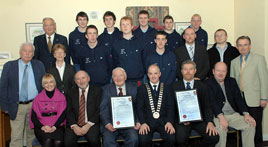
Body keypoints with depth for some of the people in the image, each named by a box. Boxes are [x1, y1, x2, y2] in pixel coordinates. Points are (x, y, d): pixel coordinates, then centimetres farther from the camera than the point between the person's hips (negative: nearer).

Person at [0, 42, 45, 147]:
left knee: (32, 134, 14)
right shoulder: (9, 66, -1)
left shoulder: (39, 65, 4)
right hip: (17, 107, -1)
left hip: (35, 106, 2)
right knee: (16, 137, -1)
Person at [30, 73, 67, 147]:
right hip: (41, 126, 0)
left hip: (57, 125, 0)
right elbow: (33, 116, 6)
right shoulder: (38, 98, 11)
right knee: (47, 140, -32)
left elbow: (62, 114, 3)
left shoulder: (61, 97, 11)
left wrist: (54, 127, -12)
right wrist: (42, 127, -11)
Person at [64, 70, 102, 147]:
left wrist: (88, 125, -14)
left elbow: (99, 110, -2)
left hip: (91, 124, -2)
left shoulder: (97, 91, 7)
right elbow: (69, 111, 6)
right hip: (74, 124, 2)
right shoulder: (71, 93, 14)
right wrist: (74, 126, -12)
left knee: (93, 140, -30)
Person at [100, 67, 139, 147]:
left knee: (134, 139, -27)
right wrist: (107, 124, -16)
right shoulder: (106, 89, 9)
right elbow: (103, 109, 1)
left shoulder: (133, 88, 11)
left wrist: (138, 122, -12)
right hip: (111, 123, 0)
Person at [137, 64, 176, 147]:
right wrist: (143, 123, -13)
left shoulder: (166, 88, 13)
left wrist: (169, 122, -11)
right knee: (143, 140, -29)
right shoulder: (142, 89, 10)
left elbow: (170, 107, 6)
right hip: (147, 121, -1)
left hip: (163, 121, 1)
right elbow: (139, 108, 2)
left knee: (171, 138, -26)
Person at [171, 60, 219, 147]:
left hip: (199, 119, 2)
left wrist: (210, 122, -12)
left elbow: (207, 107, 5)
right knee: (180, 139, -30)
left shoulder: (202, 87, 10)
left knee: (214, 137, -21)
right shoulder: (175, 87, 6)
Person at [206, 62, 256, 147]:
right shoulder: (208, 83, -1)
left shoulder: (232, 81, 17)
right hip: (217, 115, -5)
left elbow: (238, 98, 9)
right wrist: (221, 117, -27)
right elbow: (211, 102, -13)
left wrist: (246, 114, -7)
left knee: (250, 125, -16)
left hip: (234, 114, 5)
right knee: (221, 129, -33)